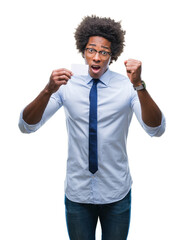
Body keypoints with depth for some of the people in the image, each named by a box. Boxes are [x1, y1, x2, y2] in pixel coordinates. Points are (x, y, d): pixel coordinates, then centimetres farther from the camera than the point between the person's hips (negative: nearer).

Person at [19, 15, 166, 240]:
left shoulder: (126, 87, -10)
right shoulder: (67, 86, -7)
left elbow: (156, 129, -22)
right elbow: (26, 126, -14)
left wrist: (139, 85, -36)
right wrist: (48, 91, -32)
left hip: (116, 194, 0)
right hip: (77, 193, 1)